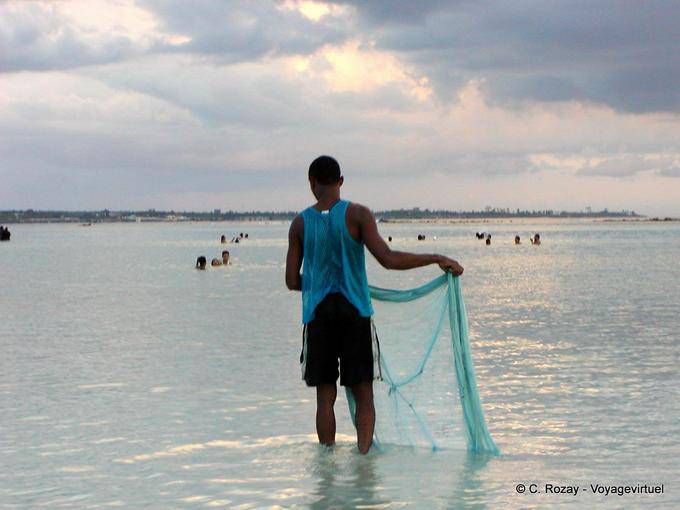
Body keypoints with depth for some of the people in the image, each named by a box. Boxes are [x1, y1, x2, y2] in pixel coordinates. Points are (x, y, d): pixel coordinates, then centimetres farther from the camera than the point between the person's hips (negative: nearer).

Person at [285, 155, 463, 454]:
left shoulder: (300, 223, 3)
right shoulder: (357, 215, -5)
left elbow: (292, 281, 4)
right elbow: (388, 259, -14)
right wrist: (437, 259, -7)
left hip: (317, 316, 2)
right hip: (355, 312, -2)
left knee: (325, 395, 8)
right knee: (363, 394, 5)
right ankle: (363, 453, -6)